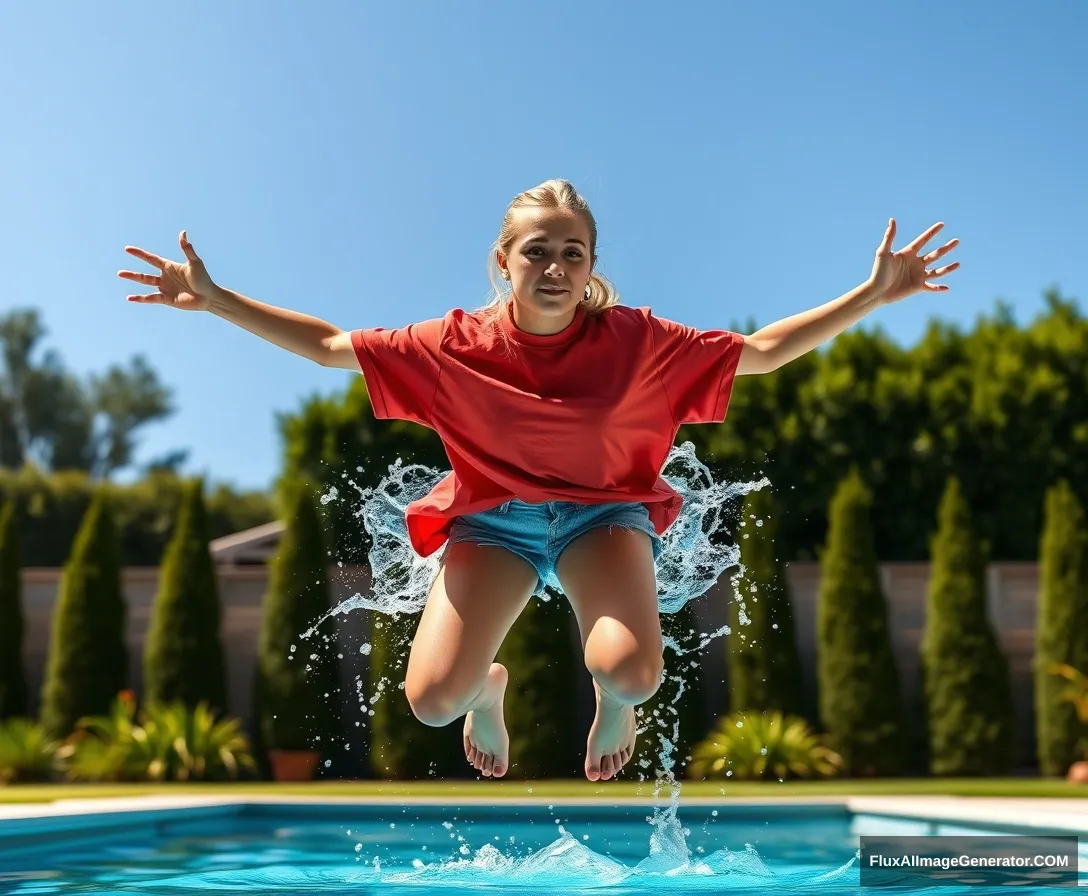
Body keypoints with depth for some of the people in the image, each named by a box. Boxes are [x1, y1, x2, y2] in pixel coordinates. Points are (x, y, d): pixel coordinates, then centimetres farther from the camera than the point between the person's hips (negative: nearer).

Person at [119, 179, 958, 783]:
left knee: (631, 670, -30)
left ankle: (612, 706, 13)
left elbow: (758, 351, -9)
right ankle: (491, 689, 25)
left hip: (604, 511, -1)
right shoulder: (459, 343, -14)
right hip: (493, 518, 1)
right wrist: (215, 298, -15)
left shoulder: (633, 339, -15)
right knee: (433, 698, -17)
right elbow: (330, 346, -7)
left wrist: (874, 293, -16)